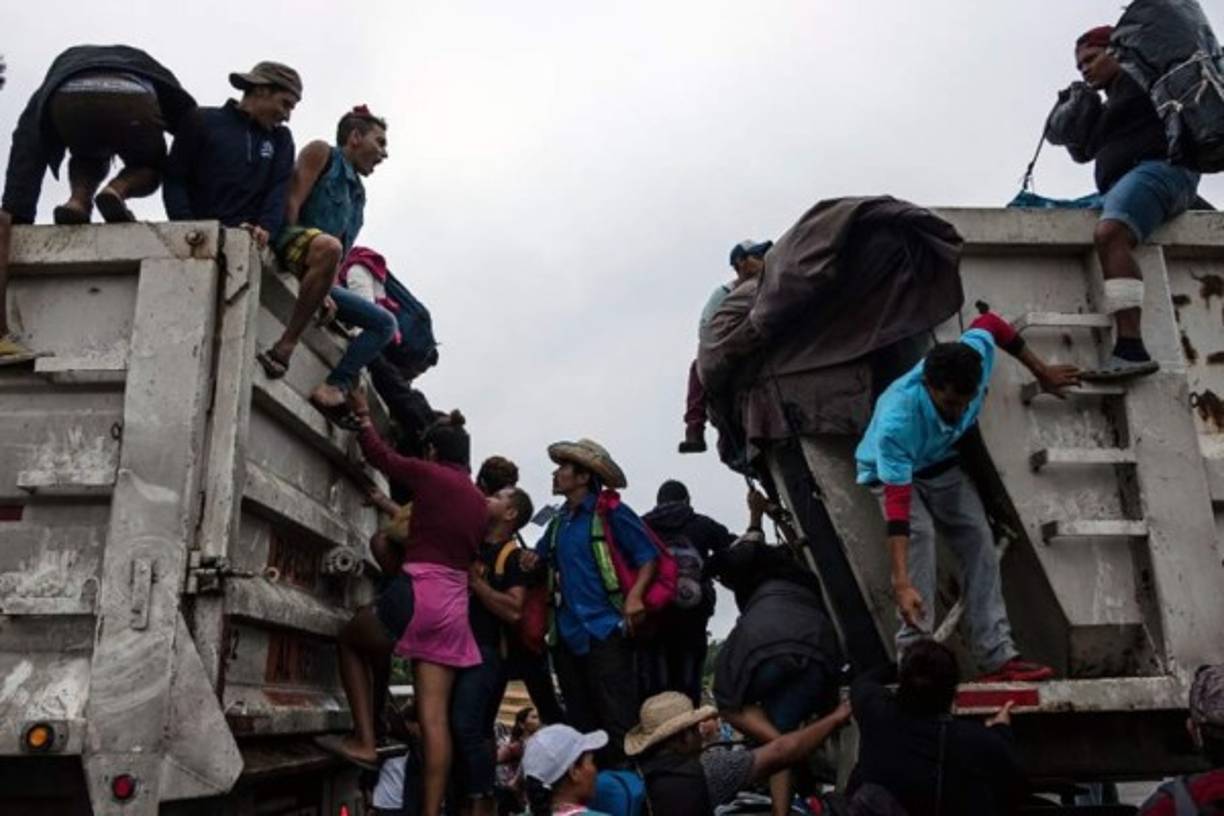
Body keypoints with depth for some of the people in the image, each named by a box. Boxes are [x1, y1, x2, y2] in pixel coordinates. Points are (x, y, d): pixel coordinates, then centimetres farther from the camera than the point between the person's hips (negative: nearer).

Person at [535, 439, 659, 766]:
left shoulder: (611, 513, -4)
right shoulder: (558, 523, 16)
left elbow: (648, 555, -6)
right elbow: (539, 559, 31)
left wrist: (635, 595, -22)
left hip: (605, 631, -7)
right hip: (568, 635, 7)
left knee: (620, 722, -7)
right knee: (581, 724, 12)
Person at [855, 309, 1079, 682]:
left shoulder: (977, 355, -32)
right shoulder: (897, 423, -46)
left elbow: (989, 322, -7)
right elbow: (897, 505, -47)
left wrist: (1042, 372, 3)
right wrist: (902, 584, -52)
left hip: (940, 463, 6)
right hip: (892, 471, -5)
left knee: (979, 540, -4)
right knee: (918, 533, -29)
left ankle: (997, 656, 0)